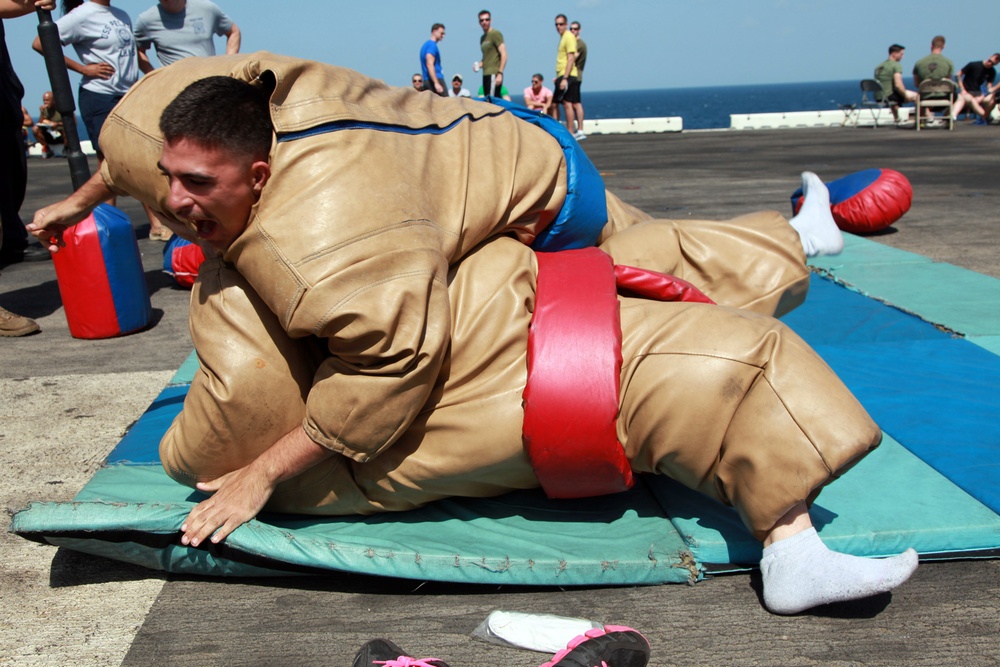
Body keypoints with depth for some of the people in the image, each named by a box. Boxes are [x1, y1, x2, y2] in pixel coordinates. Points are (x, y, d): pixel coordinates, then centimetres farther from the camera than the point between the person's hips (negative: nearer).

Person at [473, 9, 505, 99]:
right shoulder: (482, 38, 19)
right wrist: (480, 64, 9)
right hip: (486, 74, 8)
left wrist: (500, 73, -18)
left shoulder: (495, 34, -4)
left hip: (494, 74, -8)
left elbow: (504, 55, -11)